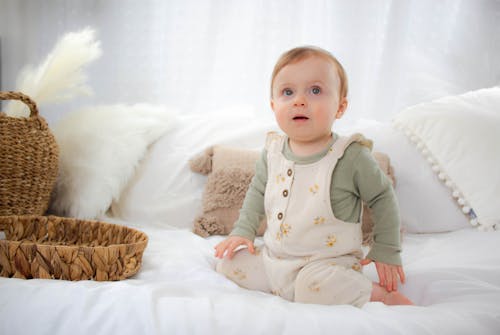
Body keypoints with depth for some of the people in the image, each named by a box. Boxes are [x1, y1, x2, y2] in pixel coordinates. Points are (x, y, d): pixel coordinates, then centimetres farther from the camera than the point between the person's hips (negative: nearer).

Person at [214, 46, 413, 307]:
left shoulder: (350, 156, -15)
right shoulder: (273, 150, -1)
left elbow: (382, 198, -4)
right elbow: (258, 191, 16)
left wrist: (386, 252, -2)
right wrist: (243, 231, 8)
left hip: (328, 262, -6)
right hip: (273, 257, 6)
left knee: (314, 285, -34)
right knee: (228, 262, -4)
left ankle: (378, 294, -9)